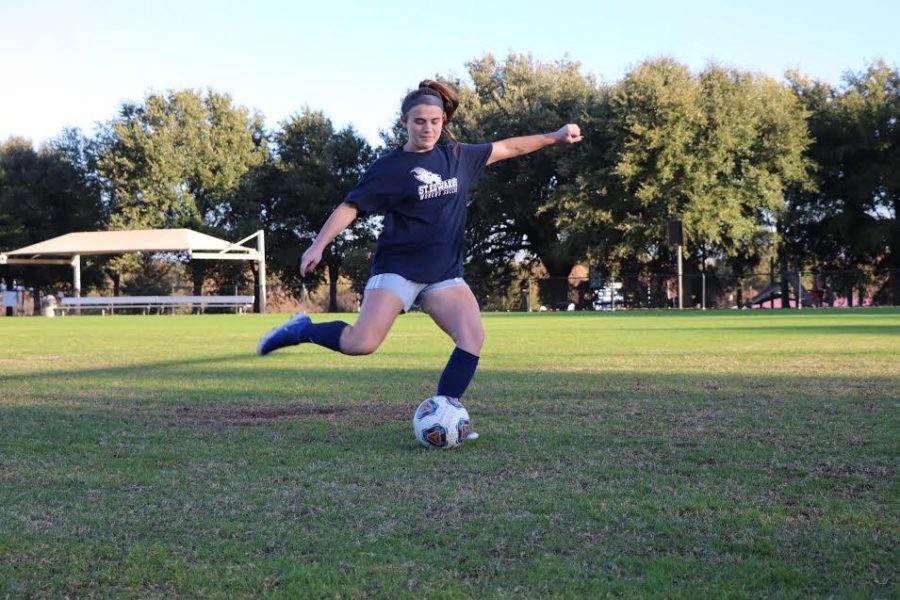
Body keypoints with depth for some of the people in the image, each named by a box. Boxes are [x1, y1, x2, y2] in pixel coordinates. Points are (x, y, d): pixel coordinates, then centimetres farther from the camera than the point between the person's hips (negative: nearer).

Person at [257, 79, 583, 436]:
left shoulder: (458, 157, 10)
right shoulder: (390, 168, -4)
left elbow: (506, 148, 21)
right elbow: (351, 207, -8)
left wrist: (554, 137, 23)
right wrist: (319, 245, -20)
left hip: (445, 273, 5)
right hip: (397, 268, -5)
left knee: (473, 338, -17)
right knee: (362, 344, -20)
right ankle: (302, 330, 6)